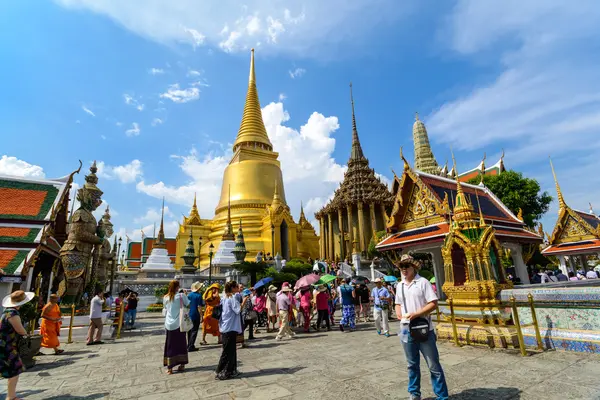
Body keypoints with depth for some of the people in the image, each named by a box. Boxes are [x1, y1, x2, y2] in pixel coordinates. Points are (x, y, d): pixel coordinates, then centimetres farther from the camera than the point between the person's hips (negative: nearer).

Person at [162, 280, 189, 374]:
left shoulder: (165, 297, -1)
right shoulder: (181, 295, -9)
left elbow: (165, 308, 11)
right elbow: (188, 304, 2)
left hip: (169, 324, 2)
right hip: (179, 323, -2)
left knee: (170, 345, 10)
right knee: (181, 344, 12)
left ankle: (169, 368, 10)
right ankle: (182, 365, 20)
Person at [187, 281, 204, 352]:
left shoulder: (189, 295, 5)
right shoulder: (199, 295, -14)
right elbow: (199, 307, -16)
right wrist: (201, 316, -11)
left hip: (189, 315, 6)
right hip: (196, 316, -6)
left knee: (190, 331, 17)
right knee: (194, 331, 0)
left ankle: (189, 345, 25)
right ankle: (191, 347, -1)